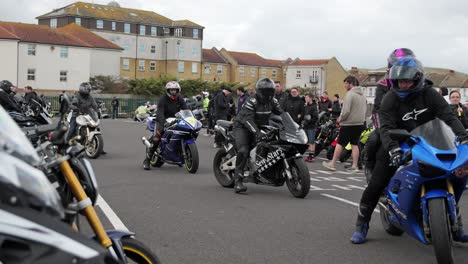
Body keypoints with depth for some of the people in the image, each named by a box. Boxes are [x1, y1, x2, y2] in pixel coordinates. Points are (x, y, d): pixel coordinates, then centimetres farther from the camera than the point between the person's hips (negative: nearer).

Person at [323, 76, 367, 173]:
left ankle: (332, 164, 5)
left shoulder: (350, 94, -14)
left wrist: (340, 119, -6)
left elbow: (346, 111, -20)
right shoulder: (363, 95, 13)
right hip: (360, 124, 8)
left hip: (349, 124, -8)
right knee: (355, 144, 11)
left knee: (340, 143, 0)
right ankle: (354, 166, 9)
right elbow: (365, 109, 18)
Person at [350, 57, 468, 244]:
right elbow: (386, 128, -22)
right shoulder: (390, 99, -10)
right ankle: (361, 225, 4)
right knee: (376, 184, -13)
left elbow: (448, 117, -14)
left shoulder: (430, 94, -5)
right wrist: (392, 148, -41)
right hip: (397, 146, -2)